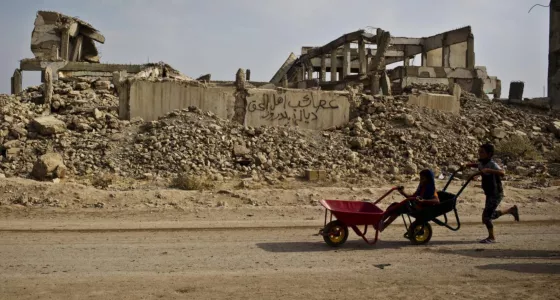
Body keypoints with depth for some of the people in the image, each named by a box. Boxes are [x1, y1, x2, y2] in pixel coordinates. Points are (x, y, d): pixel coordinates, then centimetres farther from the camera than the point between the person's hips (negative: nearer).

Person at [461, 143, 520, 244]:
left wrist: (488, 170, -49)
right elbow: (476, 165, 27)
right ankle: (511, 210, 40)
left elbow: (502, 173, -40)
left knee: (486, 215, -9)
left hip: (496, 194, -9)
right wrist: (466, 165, 11)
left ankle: (491, 237, 10)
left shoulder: (492, 164, -22)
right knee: (491, 215, 22)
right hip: (489, 194, 9)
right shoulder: (482, 163, 2)